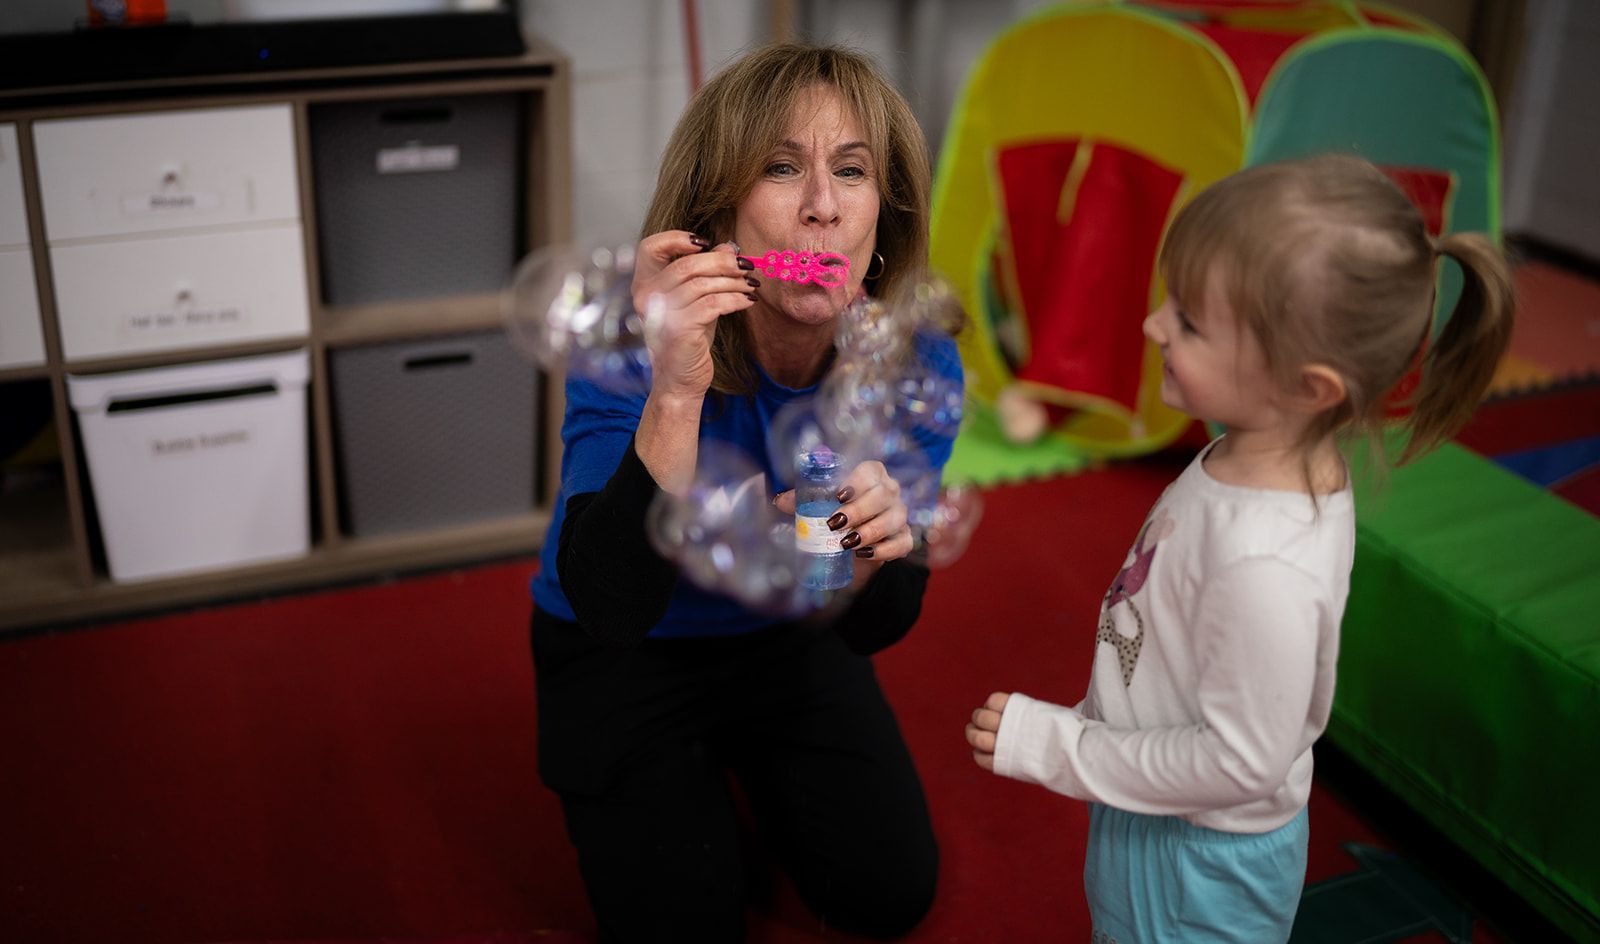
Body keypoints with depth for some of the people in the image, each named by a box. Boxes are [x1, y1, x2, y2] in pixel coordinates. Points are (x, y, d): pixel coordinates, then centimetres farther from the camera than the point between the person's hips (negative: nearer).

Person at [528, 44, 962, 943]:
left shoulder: (916, 360, -22)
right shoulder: (631, 341, -31)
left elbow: (870, 629, -16)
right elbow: (612, 605, -42)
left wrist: (869, 553, -39)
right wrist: (675, 395, -54)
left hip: (784, 637, 3)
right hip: (622, 658, -3)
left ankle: (740, 762, 30)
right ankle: (683, 792, 25)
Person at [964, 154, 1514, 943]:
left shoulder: (1266, 565, -37)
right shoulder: (1262, 458, -10)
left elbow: (1239, 760, -28)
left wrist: (1053, 745, -21)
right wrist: (1090, 726, 13)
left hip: (1196, 872, -8)